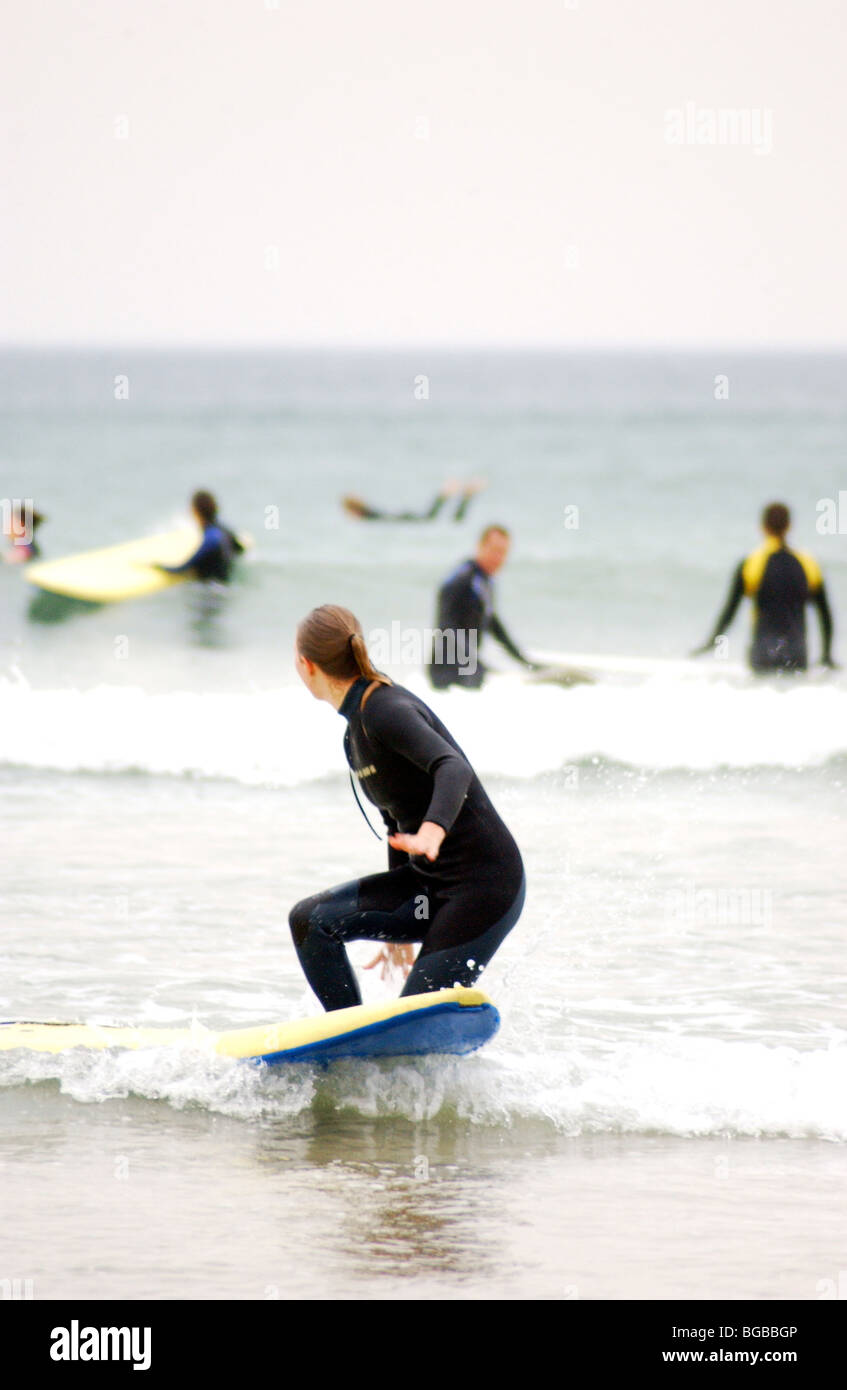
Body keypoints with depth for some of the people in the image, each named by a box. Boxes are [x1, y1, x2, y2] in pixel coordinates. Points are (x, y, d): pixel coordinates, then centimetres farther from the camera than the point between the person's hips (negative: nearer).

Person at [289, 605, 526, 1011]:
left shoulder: (385, 711, -16)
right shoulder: (358, 723, 13)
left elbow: (455, 769, -33)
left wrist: (434, 830, -54)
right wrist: (399, 928, 30)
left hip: (485, 885, -9)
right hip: (428, 884, 9)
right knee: (310, 920, -4)